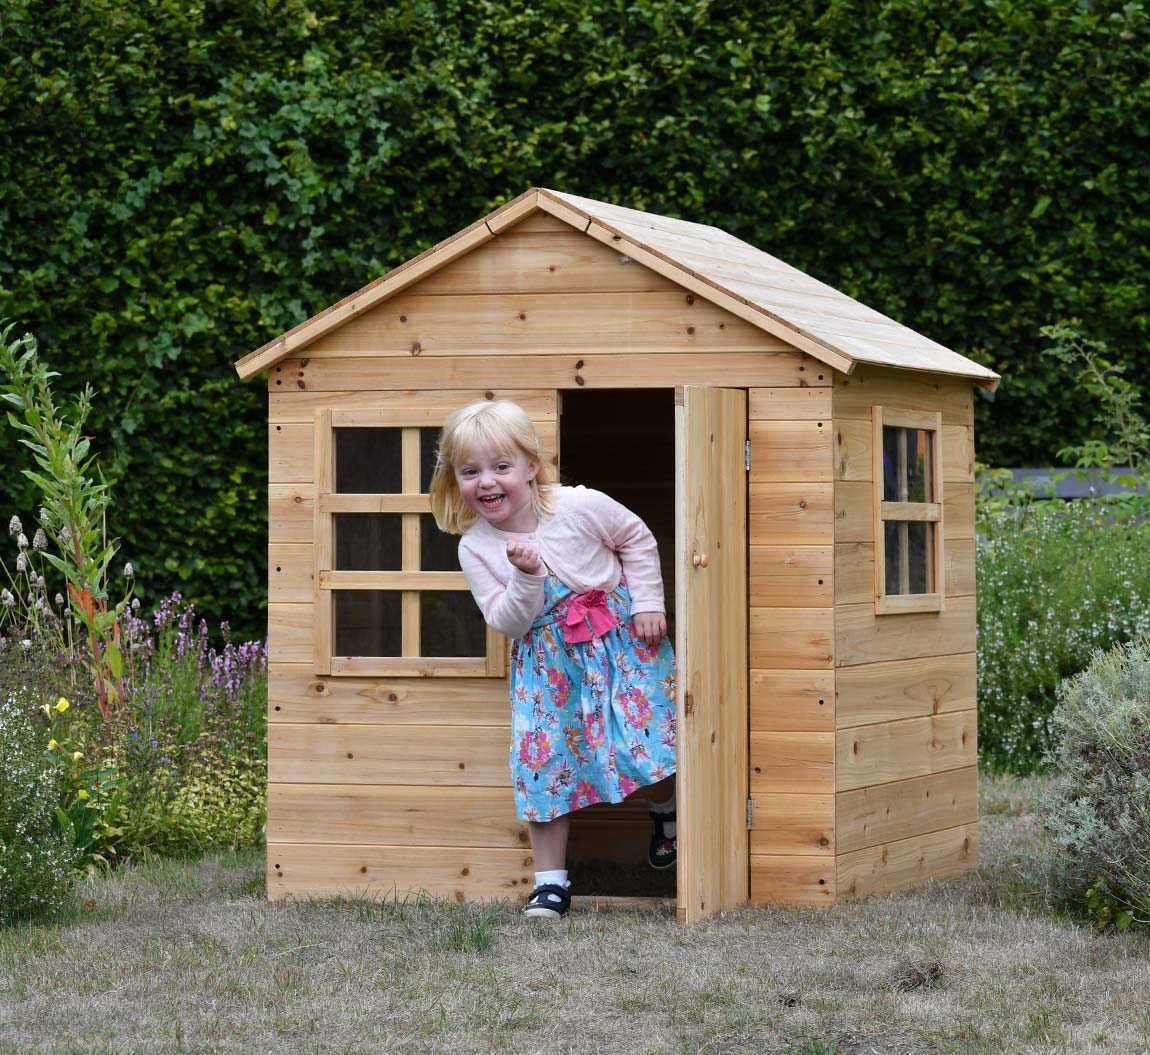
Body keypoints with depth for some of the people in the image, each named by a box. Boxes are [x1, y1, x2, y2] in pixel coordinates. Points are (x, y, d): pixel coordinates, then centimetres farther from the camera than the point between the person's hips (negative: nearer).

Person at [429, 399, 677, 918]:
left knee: (649, 733, 0)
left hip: (621, 638, -1)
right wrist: (525, 578, -30)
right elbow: (507, 623, -13)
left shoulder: (581, 507, -17)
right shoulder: (475, 548, -11)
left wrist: (647, 602, -5)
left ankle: (665, 814, 35)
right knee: (543, 757, -3)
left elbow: (637, 540, 0)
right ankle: (550, 881, 6)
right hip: (548, 658, 2)